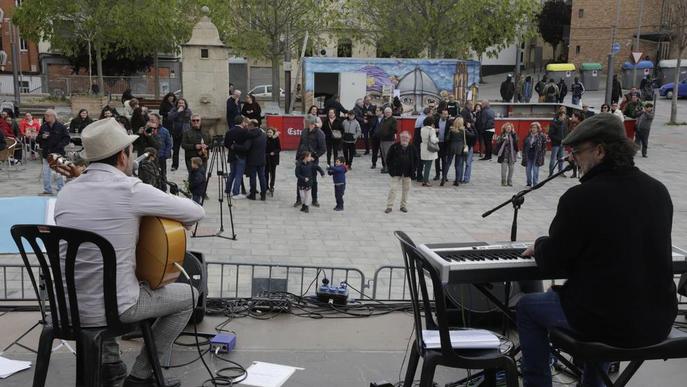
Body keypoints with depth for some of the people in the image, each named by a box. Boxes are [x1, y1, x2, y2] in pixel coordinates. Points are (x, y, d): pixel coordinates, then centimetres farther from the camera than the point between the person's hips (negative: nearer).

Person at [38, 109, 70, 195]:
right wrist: (42, 137, -8)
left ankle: (61, 190, 10)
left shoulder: (60, 126, -5)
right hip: (46, 153, 5)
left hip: (58, 153, -5)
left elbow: (67, 139, -4)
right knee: (46, 174, 9)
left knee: (59, 174, 0)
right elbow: (38, 139, 13)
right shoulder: (43, 126, 7)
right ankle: (47, 190, 19)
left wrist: (60, 145, -16)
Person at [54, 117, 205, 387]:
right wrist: (170, 222, 13)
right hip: (111, 308, -6)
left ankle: (109, 364, 35)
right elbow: (196, 212, -7)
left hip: (68, 306, 6)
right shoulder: (130, 190, -16)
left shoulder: (66, 191, 3)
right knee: (187, 296, 16)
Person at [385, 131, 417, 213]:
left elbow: (415, 159, 11)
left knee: (406, 189, 9)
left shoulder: (412, 148, 2)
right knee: (393, 188, -7)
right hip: (396, 173, -2)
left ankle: (403, 206, 21)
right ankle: (389, 206, -2)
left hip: (408, 173, 3)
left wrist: (414, 169, 1)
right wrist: (390, 168, -4)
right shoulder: (394, 147, -4)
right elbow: (388, 158, 2)